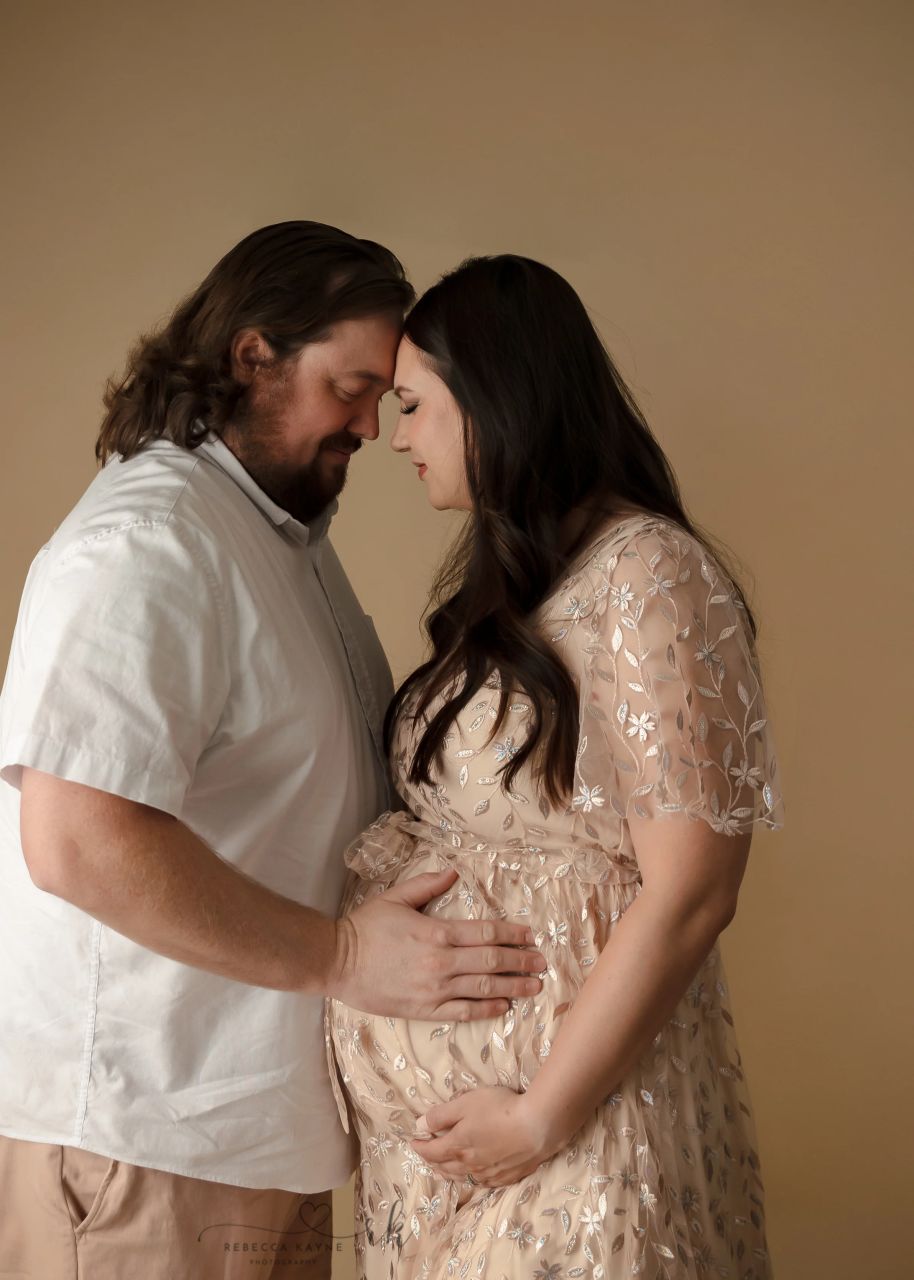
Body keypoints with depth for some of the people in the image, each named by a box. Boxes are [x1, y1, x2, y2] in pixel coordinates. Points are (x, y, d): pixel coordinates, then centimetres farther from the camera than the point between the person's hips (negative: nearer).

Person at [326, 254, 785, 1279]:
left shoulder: (648, 575, -15)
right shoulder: (503, 580, 11)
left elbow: (687, 897, -19)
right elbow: (452, 822, 10)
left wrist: (544, 1118, -17)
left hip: (571, 1093, -7)